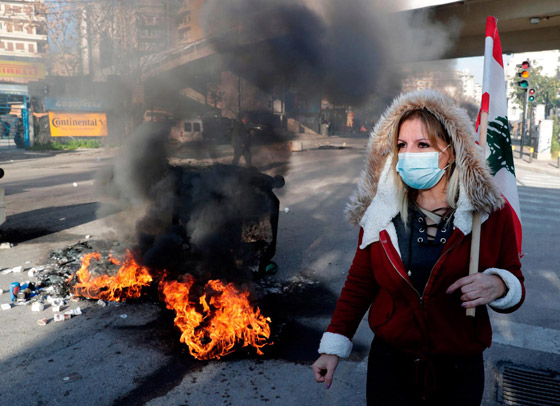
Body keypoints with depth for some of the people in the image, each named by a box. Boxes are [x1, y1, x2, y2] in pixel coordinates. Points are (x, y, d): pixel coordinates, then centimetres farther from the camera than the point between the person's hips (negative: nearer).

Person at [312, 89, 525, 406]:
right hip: (390, 364, 0)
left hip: (459, 372, 0)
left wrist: (498, 285, -24)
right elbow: (360, 283, -2)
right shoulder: (381, 212, -9)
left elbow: (515, 283, 0)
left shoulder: (492, 214, -11)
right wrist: (333, 347, -4)